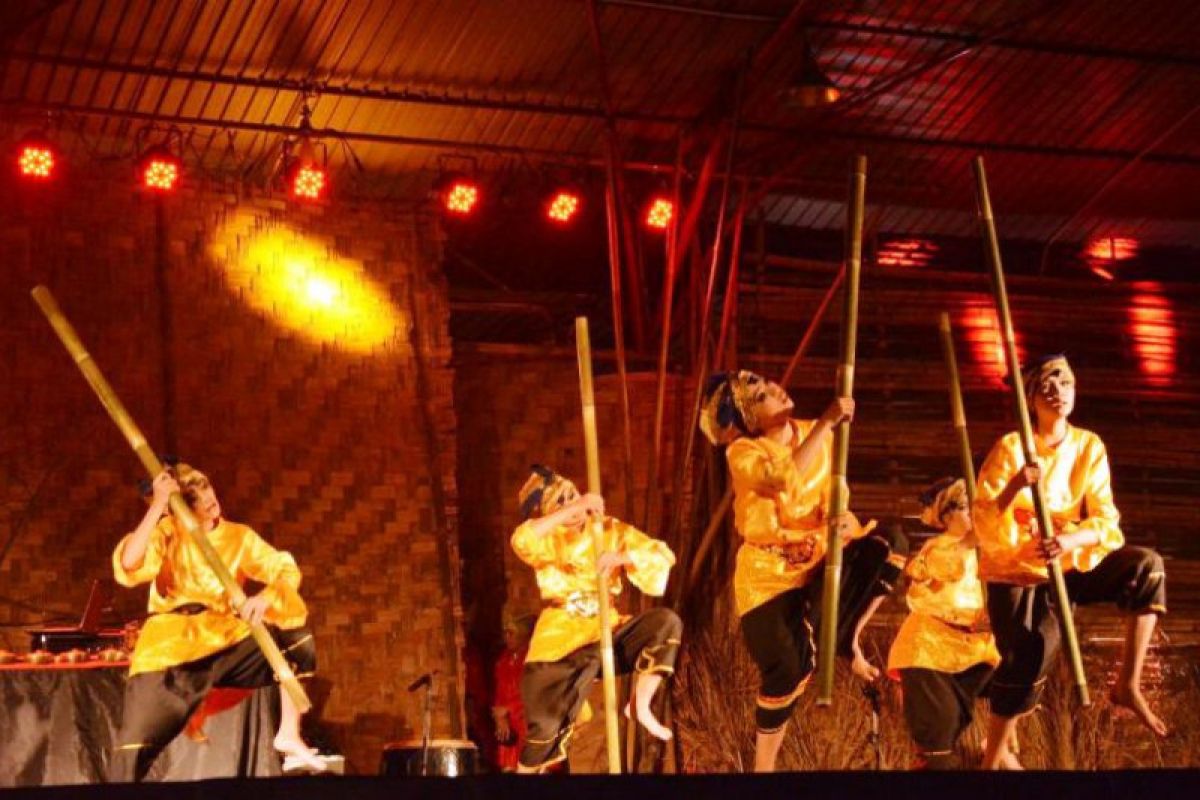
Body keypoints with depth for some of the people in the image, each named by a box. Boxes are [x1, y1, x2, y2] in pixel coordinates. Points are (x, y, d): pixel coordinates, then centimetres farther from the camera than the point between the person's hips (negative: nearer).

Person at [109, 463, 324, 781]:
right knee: (136, 744, -17)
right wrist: (157, 506, -22)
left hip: (226, 643, 3)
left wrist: (266, 597, -23)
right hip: (171, 649, -3)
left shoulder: (239, 536, 7)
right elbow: (128, 569, -21)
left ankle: (289, 735, -5)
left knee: (294, 635, -12)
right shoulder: (167, 532, -2)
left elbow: (287, 571, -1)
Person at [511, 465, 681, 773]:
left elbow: (663, 556, -5)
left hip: (607, 632, 3)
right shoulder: (547, 539, -4)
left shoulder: (610, 530, 2)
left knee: (665, 622, -19)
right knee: (546, 727, -12)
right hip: (561, 642, -3)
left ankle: (641, 705, -12)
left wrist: (622, 556, -24)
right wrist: (572, 509, -34)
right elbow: (521, 540, -30)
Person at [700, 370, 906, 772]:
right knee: (786, 671, -15)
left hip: (817, 560, 5)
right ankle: (763, 767, 6)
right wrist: (827, 420, -36)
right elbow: (787, 479, -39)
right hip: (768, 573, -5)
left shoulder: (814, 434, -1)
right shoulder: (743, 453, -19)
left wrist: (841, 520, -17)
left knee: (890, 543, -19)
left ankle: (846, 639, -3)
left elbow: (830, 494, 7)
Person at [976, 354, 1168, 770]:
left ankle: (1128, 684, -12)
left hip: (1073, 564, 4)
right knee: (1027, 654, -22)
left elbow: (1105, 521, -9)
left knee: (1146, 565, -18)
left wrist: (1070, 540, -29)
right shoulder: (1010, 449, -12)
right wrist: (1014, 487, -35)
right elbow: (983, 526, -17)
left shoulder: (1089, 446, -2)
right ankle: (994, 757, -3)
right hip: (1016, 570, -4)